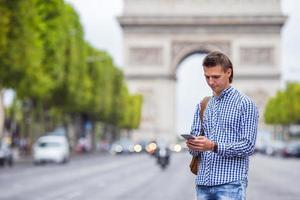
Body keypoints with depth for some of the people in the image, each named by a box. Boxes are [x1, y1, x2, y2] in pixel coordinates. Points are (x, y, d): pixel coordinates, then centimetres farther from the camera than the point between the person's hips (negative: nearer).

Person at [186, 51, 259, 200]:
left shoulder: (245, 104, -1)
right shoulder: (202, 106, 17)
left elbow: (248, 146, -9)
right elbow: (195, 151, 16)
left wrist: (214, 146, -20)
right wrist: (193, 146, -9)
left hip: (230, 183, -6)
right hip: (203, 183, 6)